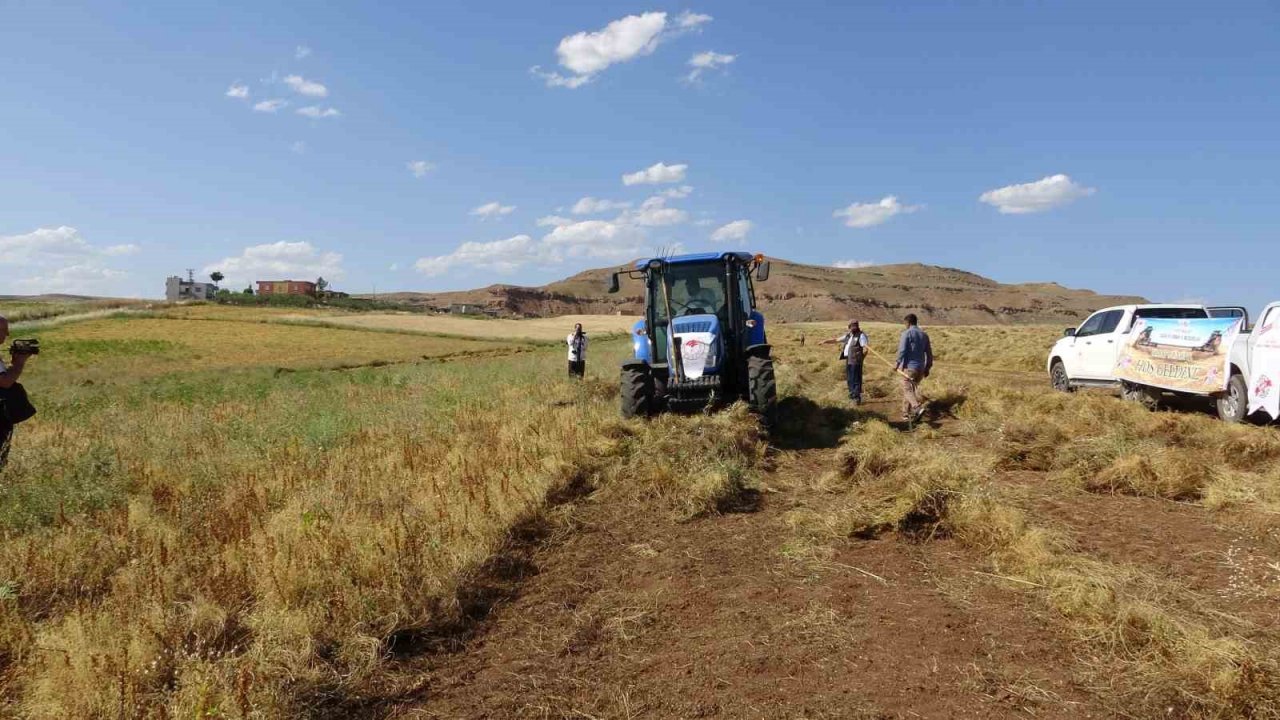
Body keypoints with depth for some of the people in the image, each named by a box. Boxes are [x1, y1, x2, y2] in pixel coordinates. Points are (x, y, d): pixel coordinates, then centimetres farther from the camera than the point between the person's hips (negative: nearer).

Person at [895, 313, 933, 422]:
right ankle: (906, 413, 19)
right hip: (921, 367, 7)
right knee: (911, 389, 16)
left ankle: (918, 406, -31)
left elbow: (902, 350, -15)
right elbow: (929, 353, 14)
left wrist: (898, 363, -5)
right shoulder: (924, 334, 12)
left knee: (907, 389, -7)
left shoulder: (907, 333, -7)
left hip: (909, 366, -7)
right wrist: (928, 368, 20)